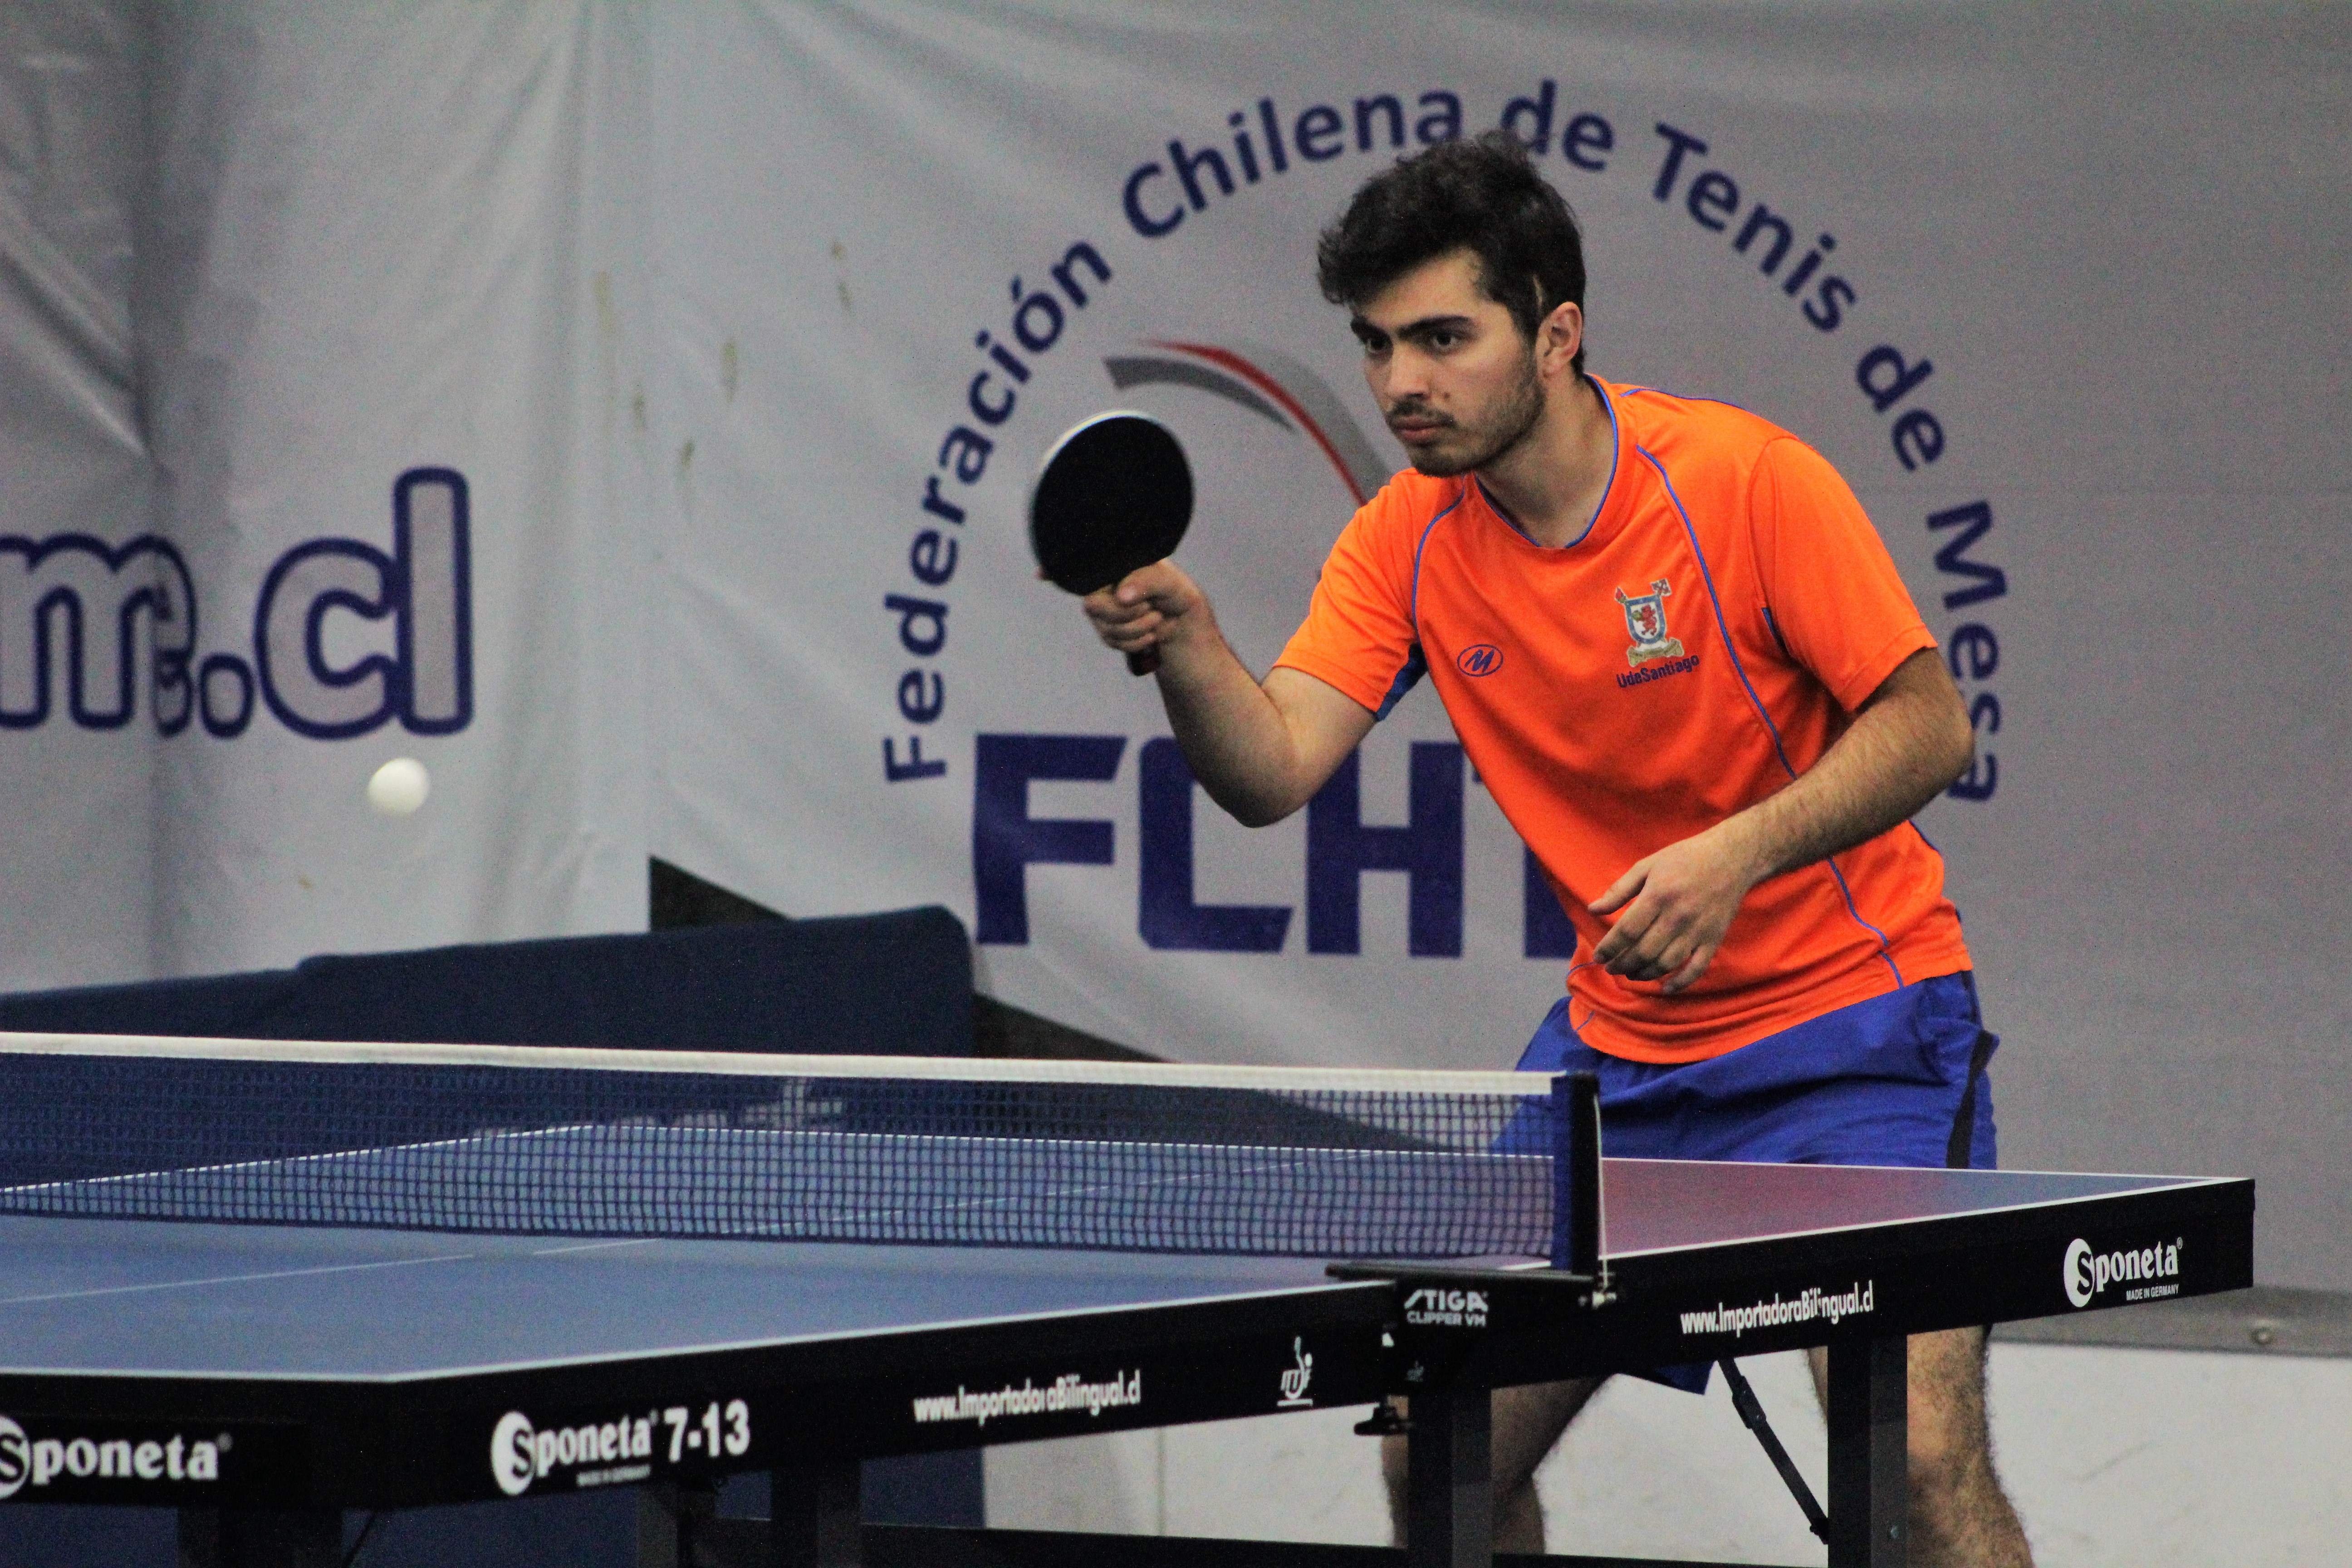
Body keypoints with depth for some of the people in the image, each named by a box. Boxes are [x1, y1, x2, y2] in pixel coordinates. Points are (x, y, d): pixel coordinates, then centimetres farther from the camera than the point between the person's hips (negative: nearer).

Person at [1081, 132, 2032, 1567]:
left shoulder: (1747, 480, -17)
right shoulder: (1406, 540, -3)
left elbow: (1928, 723, -14)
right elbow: (1273, 772, -13)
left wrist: (1739, 853, -28)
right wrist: (1183, 638, -33)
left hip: (1849, 1015, -5)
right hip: (1619, 1045, 5)